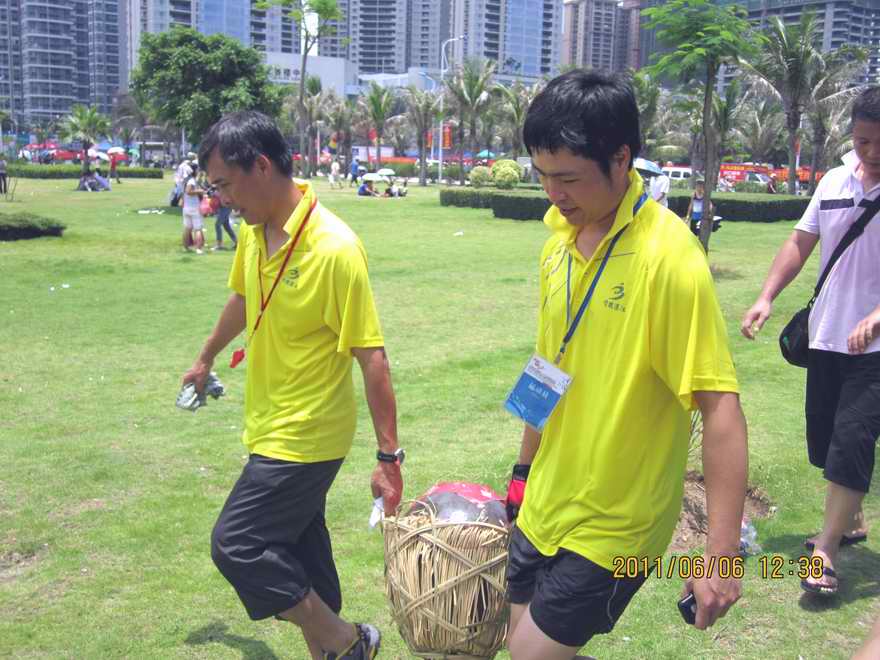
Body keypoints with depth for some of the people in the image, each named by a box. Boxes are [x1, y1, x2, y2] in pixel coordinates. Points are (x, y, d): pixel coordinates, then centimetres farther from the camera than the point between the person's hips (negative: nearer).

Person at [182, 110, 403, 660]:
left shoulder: (335, 249, -23)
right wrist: (207, 358, 36)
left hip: (306, 438, -7)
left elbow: (372, 357, -21)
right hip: (274, 430, 8)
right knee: (299, 548, 15)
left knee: (236, 545, -4)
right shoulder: (253, 233, 1)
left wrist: (389, 457, -20)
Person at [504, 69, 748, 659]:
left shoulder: (670, 259, -21)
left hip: (615, 527, -7)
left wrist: (721, 555, -25)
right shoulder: (560, 244, 1)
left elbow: (720, 408, -22)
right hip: (545, 508, 7)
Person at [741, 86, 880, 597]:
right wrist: (767, 297, 3)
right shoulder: (835, 181, 6)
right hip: (827, 338, 6)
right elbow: (802, 242, 13)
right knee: (824, 438, 14)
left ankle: (826, 552, 2)